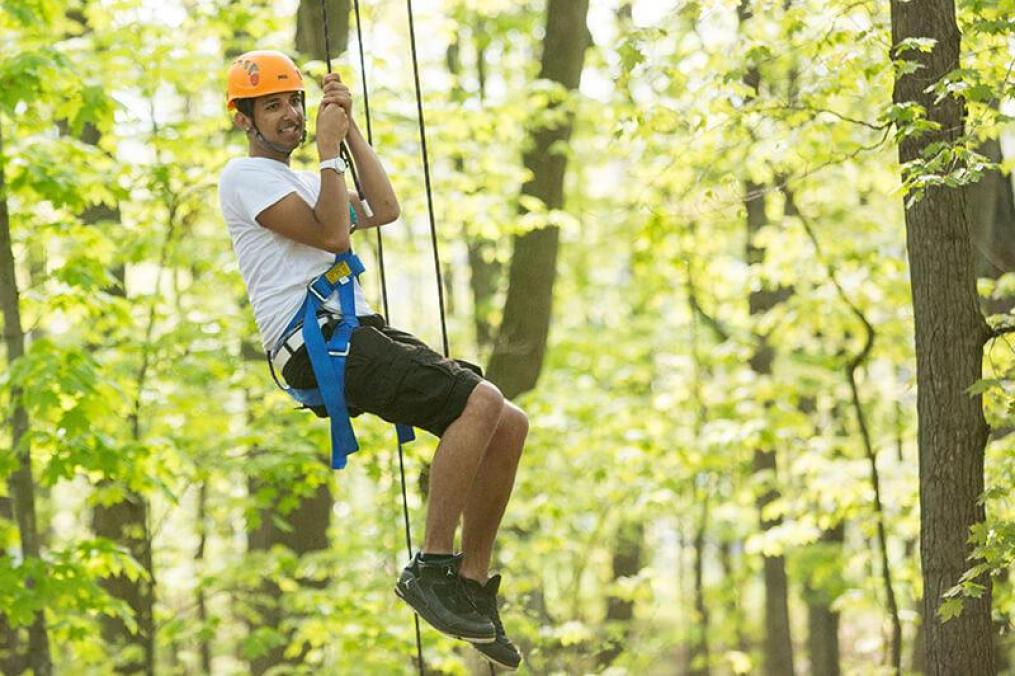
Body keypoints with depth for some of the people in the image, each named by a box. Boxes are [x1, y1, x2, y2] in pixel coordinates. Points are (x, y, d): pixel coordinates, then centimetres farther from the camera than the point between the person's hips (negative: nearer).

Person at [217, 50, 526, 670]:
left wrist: (351, 128, 13)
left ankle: (474, 588, 4)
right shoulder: (247, 176, 0)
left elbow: (384, 211, 14)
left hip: (362, 334, 9)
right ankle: (432, 569, -25)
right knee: (481, 402, -26)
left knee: (510, 426, -1)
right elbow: (332, 234, -12)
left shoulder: (303, 181, 29)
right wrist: (329, 148, -5)